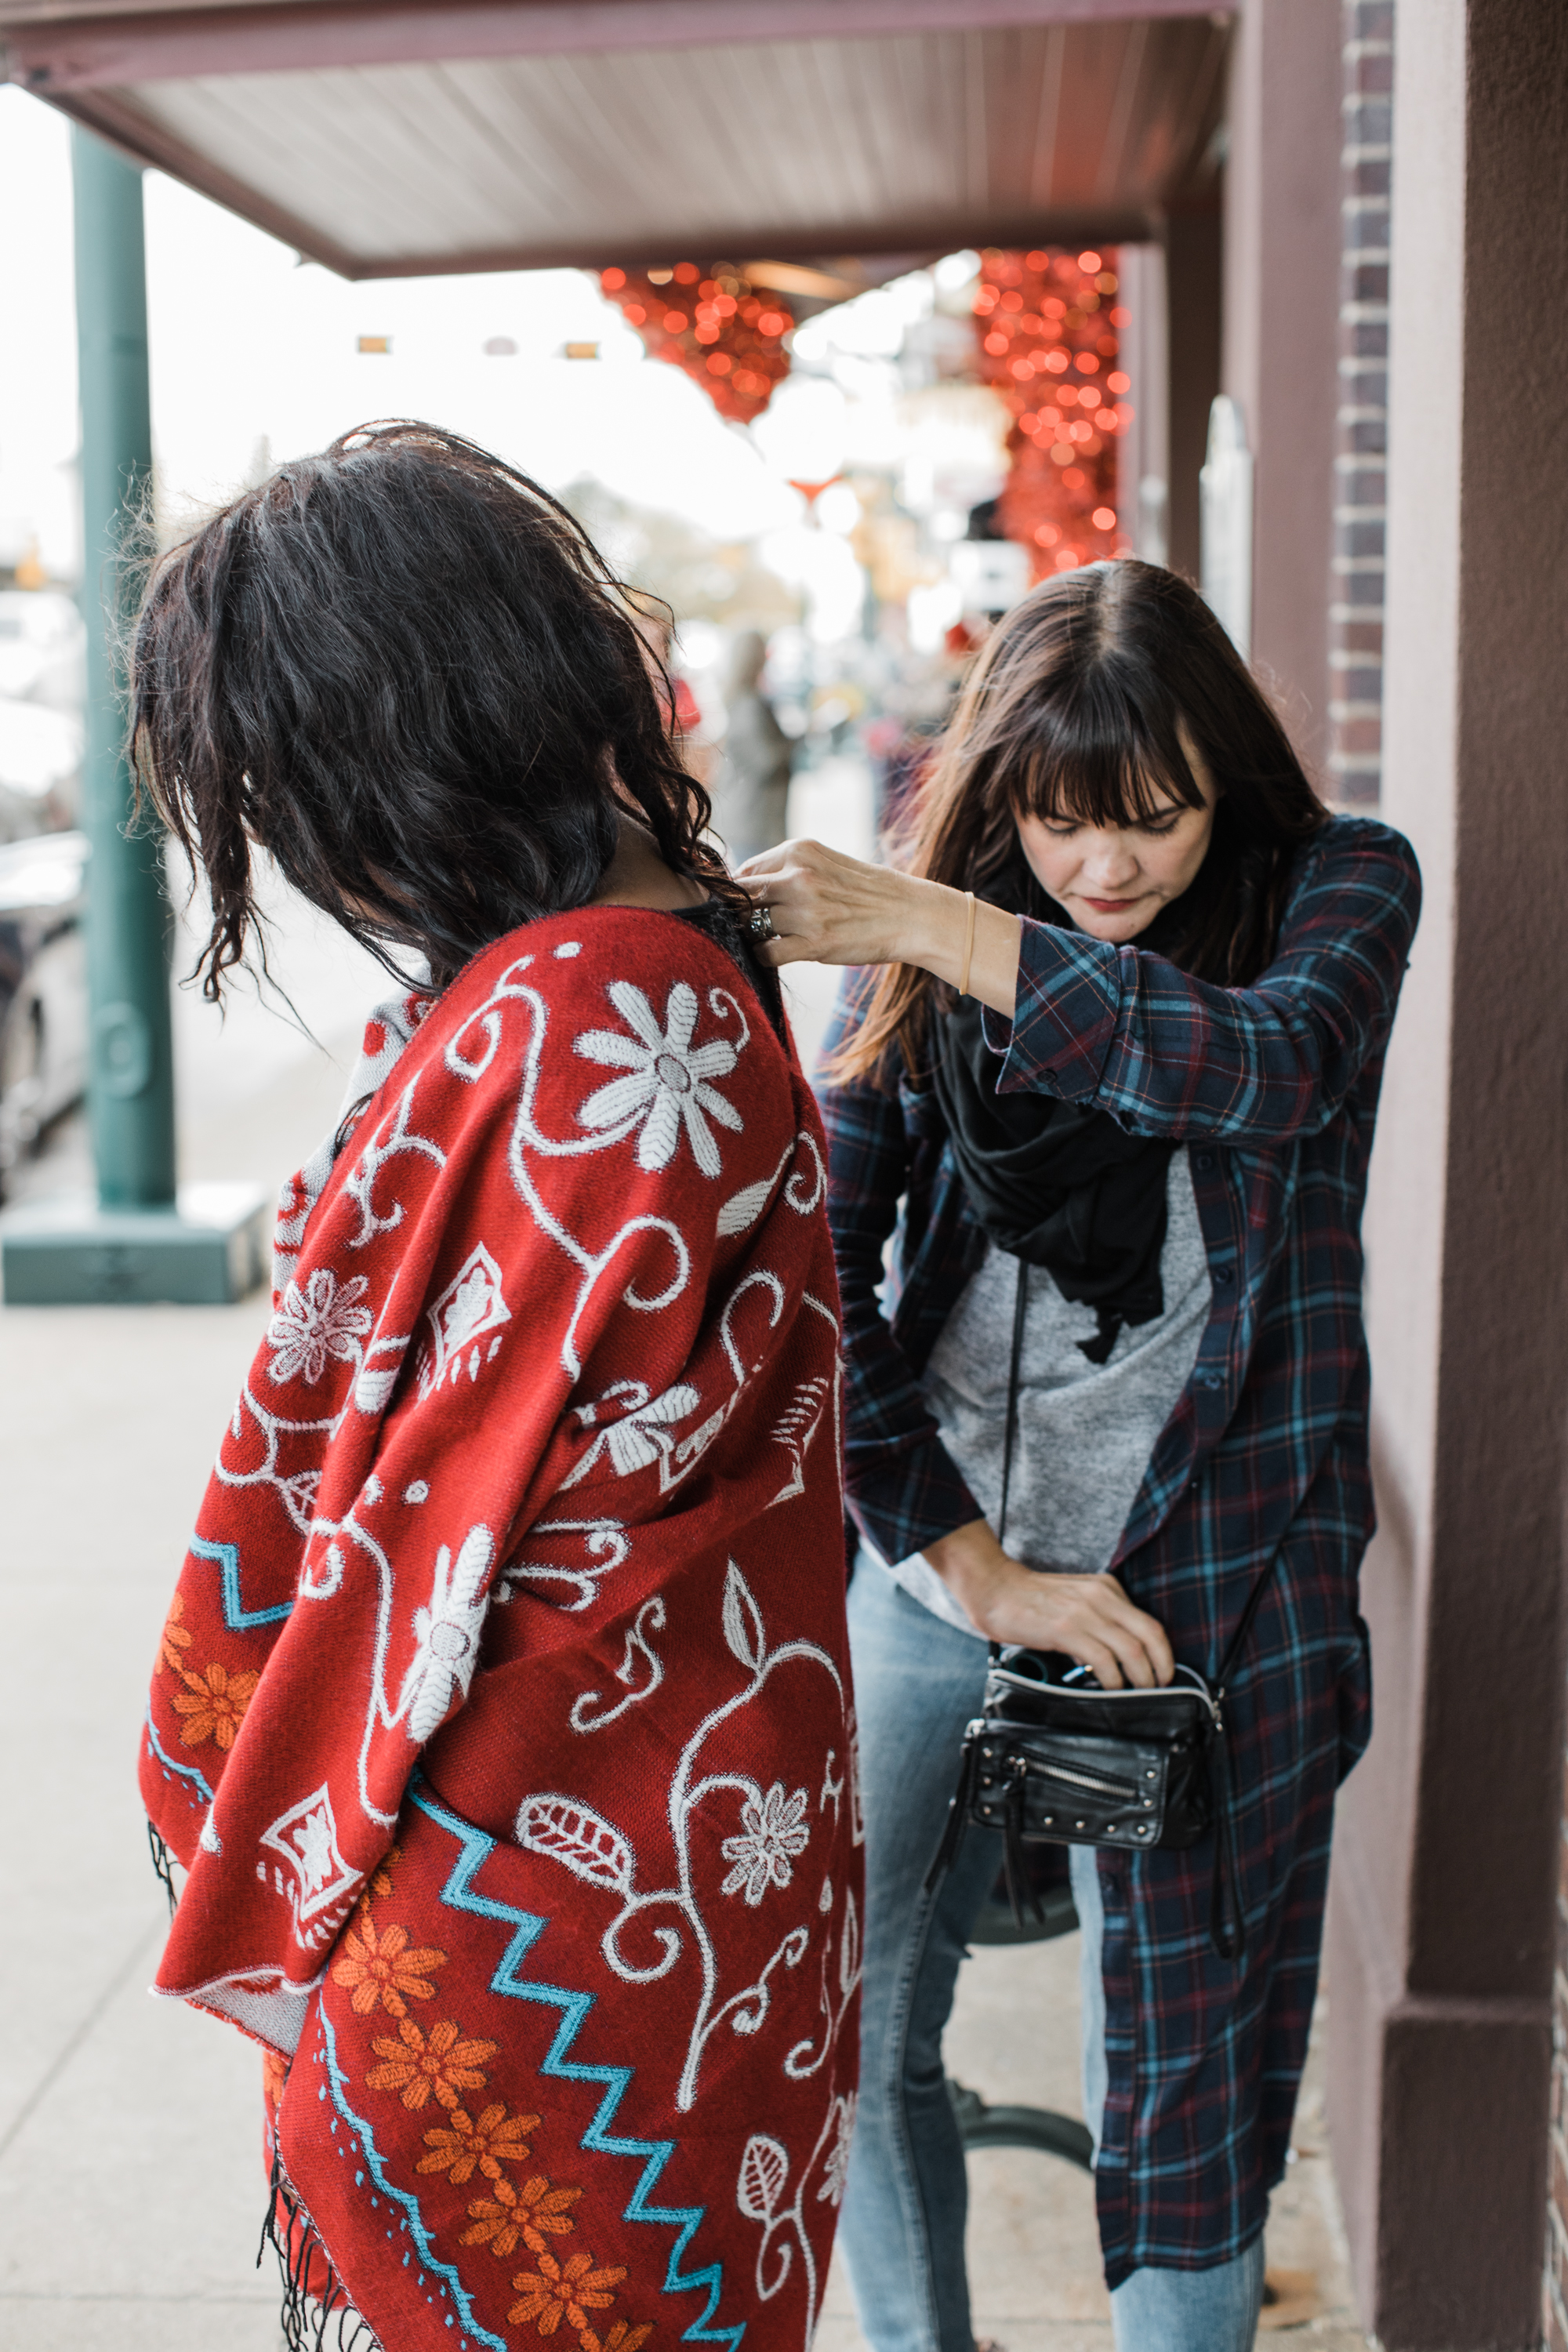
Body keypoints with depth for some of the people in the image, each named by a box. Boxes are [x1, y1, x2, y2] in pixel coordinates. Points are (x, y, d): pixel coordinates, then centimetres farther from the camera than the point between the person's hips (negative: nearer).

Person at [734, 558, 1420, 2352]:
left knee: (1177, 2092, 8)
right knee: (854, 2041, 12)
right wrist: (971, 1568, -11)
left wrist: (921, 925, -31)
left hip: (1205, 1594, -2)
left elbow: (1268, 1067, -27)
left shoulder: (1337, 888, -4)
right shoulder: (918, 953, 0)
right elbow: (817, 1273, -4)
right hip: (930, 1572, 3)